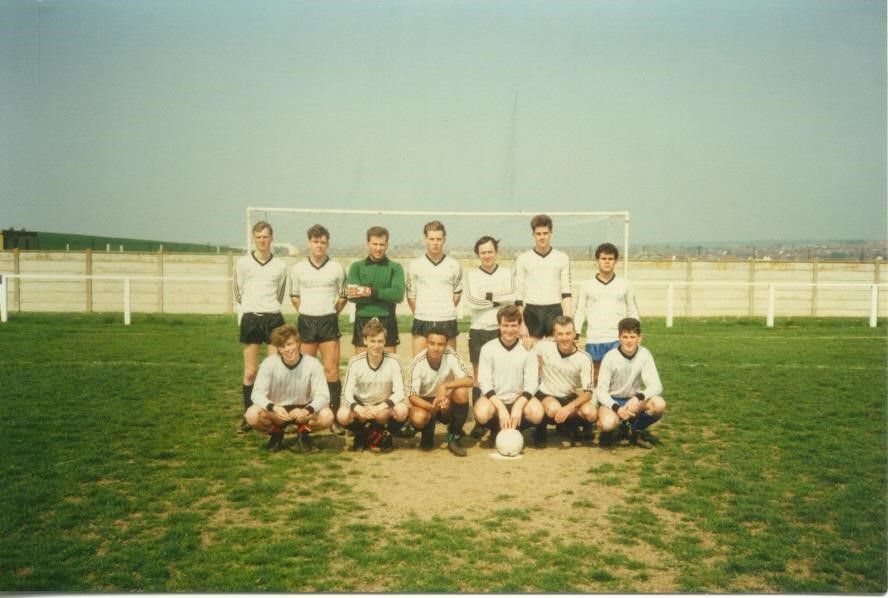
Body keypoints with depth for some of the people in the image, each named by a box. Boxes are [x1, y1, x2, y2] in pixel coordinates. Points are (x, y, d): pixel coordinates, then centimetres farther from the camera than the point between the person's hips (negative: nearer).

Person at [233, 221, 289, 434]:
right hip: (250, 319, 0)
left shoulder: (280, 266, 5)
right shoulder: (242, 263, 2)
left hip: (273, 318, 0)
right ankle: (248, 416, 13)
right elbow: (238, 294, 10)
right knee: (250, 371, 4)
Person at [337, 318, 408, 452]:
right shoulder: (355, 362, -15)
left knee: (402, 411, -33)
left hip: (384, 407, 0)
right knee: (342, 416, -31)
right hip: (361, 405, 0)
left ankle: (384, 435, 0)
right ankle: (361, 435, 4)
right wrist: (358, 408, -39)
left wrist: (381, 407, -36)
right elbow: (347, 393, -18)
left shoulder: (393, 361, -15)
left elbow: (399, 392, -19)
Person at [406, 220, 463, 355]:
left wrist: (447, 312, 11)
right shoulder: (415, 265, 3)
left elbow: (457, 293, 14)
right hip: (422, 322, 0)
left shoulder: (454, 266, 4)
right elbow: (411, 295, 8)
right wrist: (419, 314, 7)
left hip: (447, 322, 1)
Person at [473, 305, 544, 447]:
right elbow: (485, 383, -10)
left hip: (519, 399, 1)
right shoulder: (488, 349, -4)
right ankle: (496, 429, 4)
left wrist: (518, 406, -25)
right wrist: (501, 408, -24)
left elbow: (531, 383, -7)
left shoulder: (527, 349, -1)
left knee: (537, 413, -30)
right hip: (494, 399, -1)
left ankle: (515, 428, 4)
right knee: (482, 413, -34)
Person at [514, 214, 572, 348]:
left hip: (555, 311, 1)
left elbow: (566, 292, 7)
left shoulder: (562, 258, 6)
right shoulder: (523, 259, 3)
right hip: (532, 312, 0)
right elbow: (518, 294, 3)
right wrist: (521, 324, -3)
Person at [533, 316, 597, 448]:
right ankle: (541, 429, -2)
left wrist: (569, 408, -32)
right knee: (554, 409, -37)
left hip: (571, 398, 2)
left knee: (591, 413, -27)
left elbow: (588, 392, -17)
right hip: (546, 395, -2)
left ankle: (569, 425, 8)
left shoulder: (584, 358, -13)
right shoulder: (544, 346, -12)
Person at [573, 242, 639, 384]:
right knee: (596, 377, 10)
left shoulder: (625, 285, 8)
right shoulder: (587, 285, 7)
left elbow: (632, 312, 10)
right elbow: (580, 312, 8)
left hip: (618, 339, -1)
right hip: (593, 340, 1)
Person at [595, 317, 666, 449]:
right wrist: (616, 408, -32)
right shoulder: (610, 357, -15)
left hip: (633, 400, 3)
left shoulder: (644, 354, -10)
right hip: (612, 400, -3)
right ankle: (608, 430, 5)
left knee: (659, 404, -27)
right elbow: (601, 391, -14)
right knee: (608, 423, -35)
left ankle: (632, 430, 0)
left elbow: (656, 386, -16)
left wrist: (638, 397, -35)